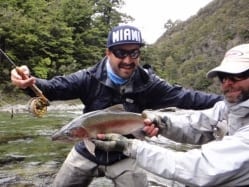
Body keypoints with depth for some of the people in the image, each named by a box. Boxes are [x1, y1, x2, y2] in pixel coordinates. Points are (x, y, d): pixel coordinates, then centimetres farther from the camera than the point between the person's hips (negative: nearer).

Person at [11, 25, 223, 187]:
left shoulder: (147, 83, -17)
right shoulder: (90, 78, -18)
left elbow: (183, 96, -16)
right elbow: (56, 87, -23)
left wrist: (222, 100, -25)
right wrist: (31, 82, -44)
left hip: (125, 157, -1)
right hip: (87, 152, 1)